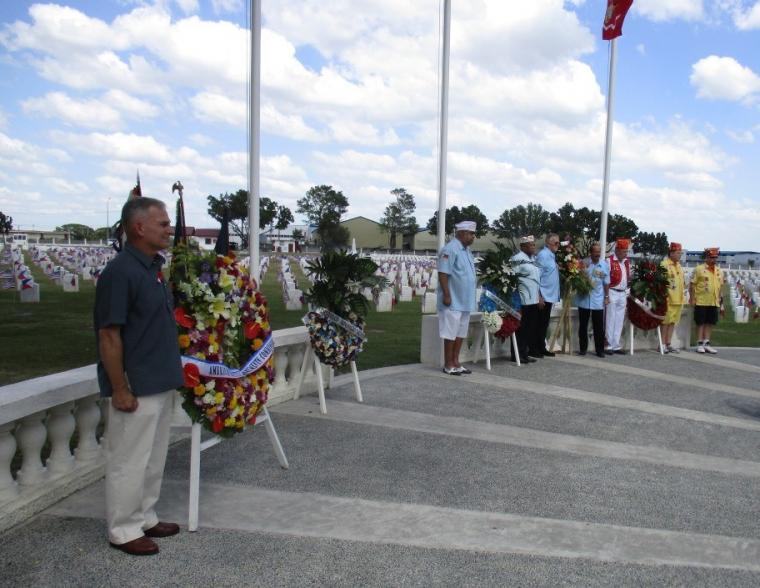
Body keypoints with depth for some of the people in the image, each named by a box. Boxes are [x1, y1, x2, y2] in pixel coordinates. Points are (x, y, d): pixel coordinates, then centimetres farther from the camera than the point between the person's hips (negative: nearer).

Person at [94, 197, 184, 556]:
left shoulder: (154, 267, 9)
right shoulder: (120, 272, -19)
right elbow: (109, 335, -20)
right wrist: (120, 389, -19)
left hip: (161, 384, 9)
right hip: (136, 387, -9)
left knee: (153, 458, 18)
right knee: (130, 460, 4)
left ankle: (144, 517, 32)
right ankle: (123, 530, 18)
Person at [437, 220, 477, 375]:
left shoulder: (466, 250, 15)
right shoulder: (450, 249, -15)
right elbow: (443, 274, -20)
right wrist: (446, 295, -22)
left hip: (464, 301, 10)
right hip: (453, 301, -10)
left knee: (461, 333, 13)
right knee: (450, 333, -3)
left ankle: (455, 362, 21)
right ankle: (448, 365, 5)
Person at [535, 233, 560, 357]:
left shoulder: (552, 255, 13)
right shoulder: (543, 255, -14)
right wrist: (539, 296, -21)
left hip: (550, 295, 9)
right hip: (543, 296, -9)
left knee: (544, 324, 14)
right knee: (540, 323, -3)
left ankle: (542, 348, 21)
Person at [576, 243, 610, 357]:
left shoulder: (605, 265, 1)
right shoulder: (584, 263, -4)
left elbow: (606, 282, 6)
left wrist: (606, 296, 3)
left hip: (598, 300, 1)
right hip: (584, 299, -1)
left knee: (599, 327, 3)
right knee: (583, 326, 7)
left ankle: (599, 350, 11)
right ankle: (583, 348, 17)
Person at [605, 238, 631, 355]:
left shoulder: (627, 261, 11)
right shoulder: (609, 261, -11)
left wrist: (628, 290, 12)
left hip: (623, 294, 6)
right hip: (612, 293, -6)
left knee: (619, 321, 9)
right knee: (610, 321, -3)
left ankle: (616, 345, 15)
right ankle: (608, 345, 3)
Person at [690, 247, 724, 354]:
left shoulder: (719, 271, 11)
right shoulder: (699, 269, -5)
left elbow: (720, 286, 17)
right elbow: (692, 284, -6)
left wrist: (719, 298, 12)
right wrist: (692, 298, -10)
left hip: (714, 302, 5)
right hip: (701, 301, -5)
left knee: (710, 323, 9)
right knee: (700, 323, 1)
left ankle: (706, 343, 17)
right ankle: (700, 344, 8)